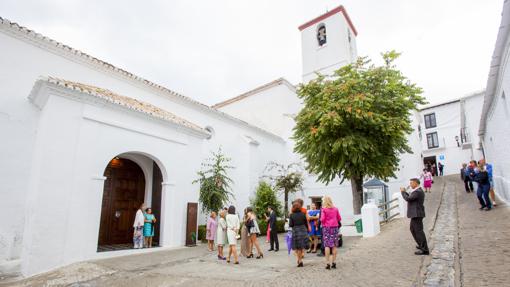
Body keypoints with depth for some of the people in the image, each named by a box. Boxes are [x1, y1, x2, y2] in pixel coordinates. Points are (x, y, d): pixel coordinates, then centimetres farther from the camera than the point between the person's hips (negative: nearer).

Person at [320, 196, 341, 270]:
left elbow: (322, 219, -10)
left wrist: (320, 219, 11)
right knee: (334, 245, 8)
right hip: (334, 227, 3)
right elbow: (339, 219, 10)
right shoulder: (335, 209, 5)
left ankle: (328, 263, -1)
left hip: (326, 227, -3)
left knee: (327, 245, 0)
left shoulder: (324, 209, -6)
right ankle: (334, 262, 10)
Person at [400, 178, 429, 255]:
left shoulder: (417, 192, -19)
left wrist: (403, 192, -8)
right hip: (415, 214, 11)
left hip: (417, 214, -11)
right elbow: (410, 198, 18)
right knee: (413, 229, 21)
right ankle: (422, 245, 31)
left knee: (419, 231, -7)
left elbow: (408, 199, -22)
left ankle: (424, 250, -2)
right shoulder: (418, 191, 14)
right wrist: (405, 192, 11)